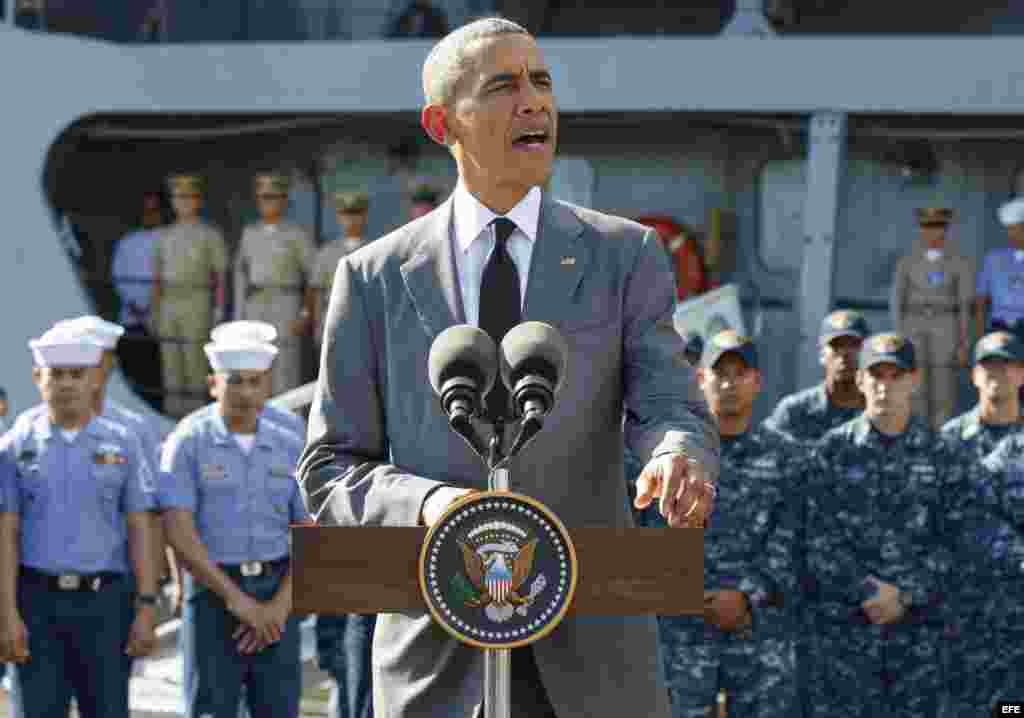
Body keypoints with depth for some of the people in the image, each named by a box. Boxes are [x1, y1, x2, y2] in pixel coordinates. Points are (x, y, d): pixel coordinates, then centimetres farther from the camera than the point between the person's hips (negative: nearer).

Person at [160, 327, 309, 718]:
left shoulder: (289, 448, 7)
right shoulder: (188, 442, -3)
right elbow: (179, 532, -12)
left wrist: (281, 604, -10)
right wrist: (236, 599, -16)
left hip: (275, 599, 3)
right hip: (214, 593, -3)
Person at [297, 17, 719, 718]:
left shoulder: (624, 255, 5)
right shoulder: (375, 278, 5)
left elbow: (672, 410, -6)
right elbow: (329, 473, 4)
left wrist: (679, 460, -31)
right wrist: (427, 504, -17)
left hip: (590, 656, 0)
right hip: (439, 655, 0)